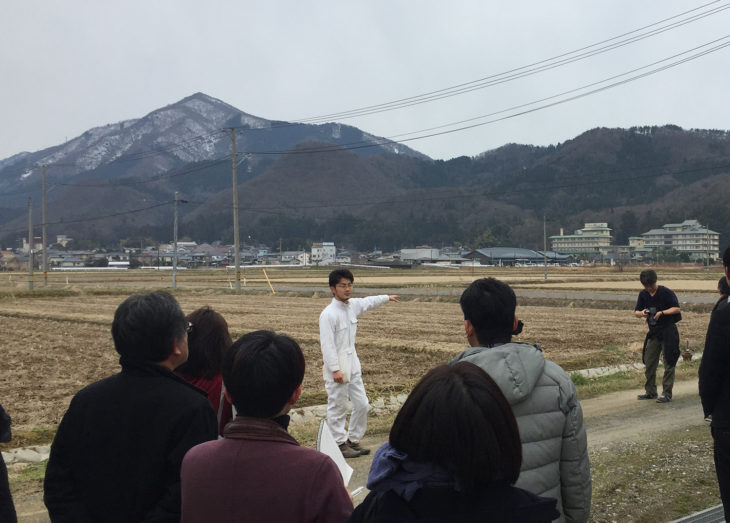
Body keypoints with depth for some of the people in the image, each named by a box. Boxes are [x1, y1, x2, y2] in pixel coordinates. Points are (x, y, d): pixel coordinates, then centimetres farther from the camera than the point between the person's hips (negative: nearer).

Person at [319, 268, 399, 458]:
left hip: (353, 365, 8)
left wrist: (387, 298, 44)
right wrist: (335, 369, -23)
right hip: (337, 367, -8)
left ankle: (353, 440, 25)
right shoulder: (328, 314, -17)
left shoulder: (353, 305, 6)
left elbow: (368, 302, 29)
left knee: (362, 404, 12)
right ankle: (339, 444, 13)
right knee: (338, 407, 1)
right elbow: (327, 344, -19)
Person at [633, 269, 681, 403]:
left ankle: (667, 394, 4)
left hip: (668, 331, -6)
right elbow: (636, 312, 9)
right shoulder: (643, 294, 6)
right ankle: (650, 392, 19)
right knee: (649, 363, 8)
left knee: (668, 364, 0)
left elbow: (676, 308, -11)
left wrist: (662, 313, -23)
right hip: (653, 332, 6)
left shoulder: (666, 292, -10)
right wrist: (641, 313, -14)